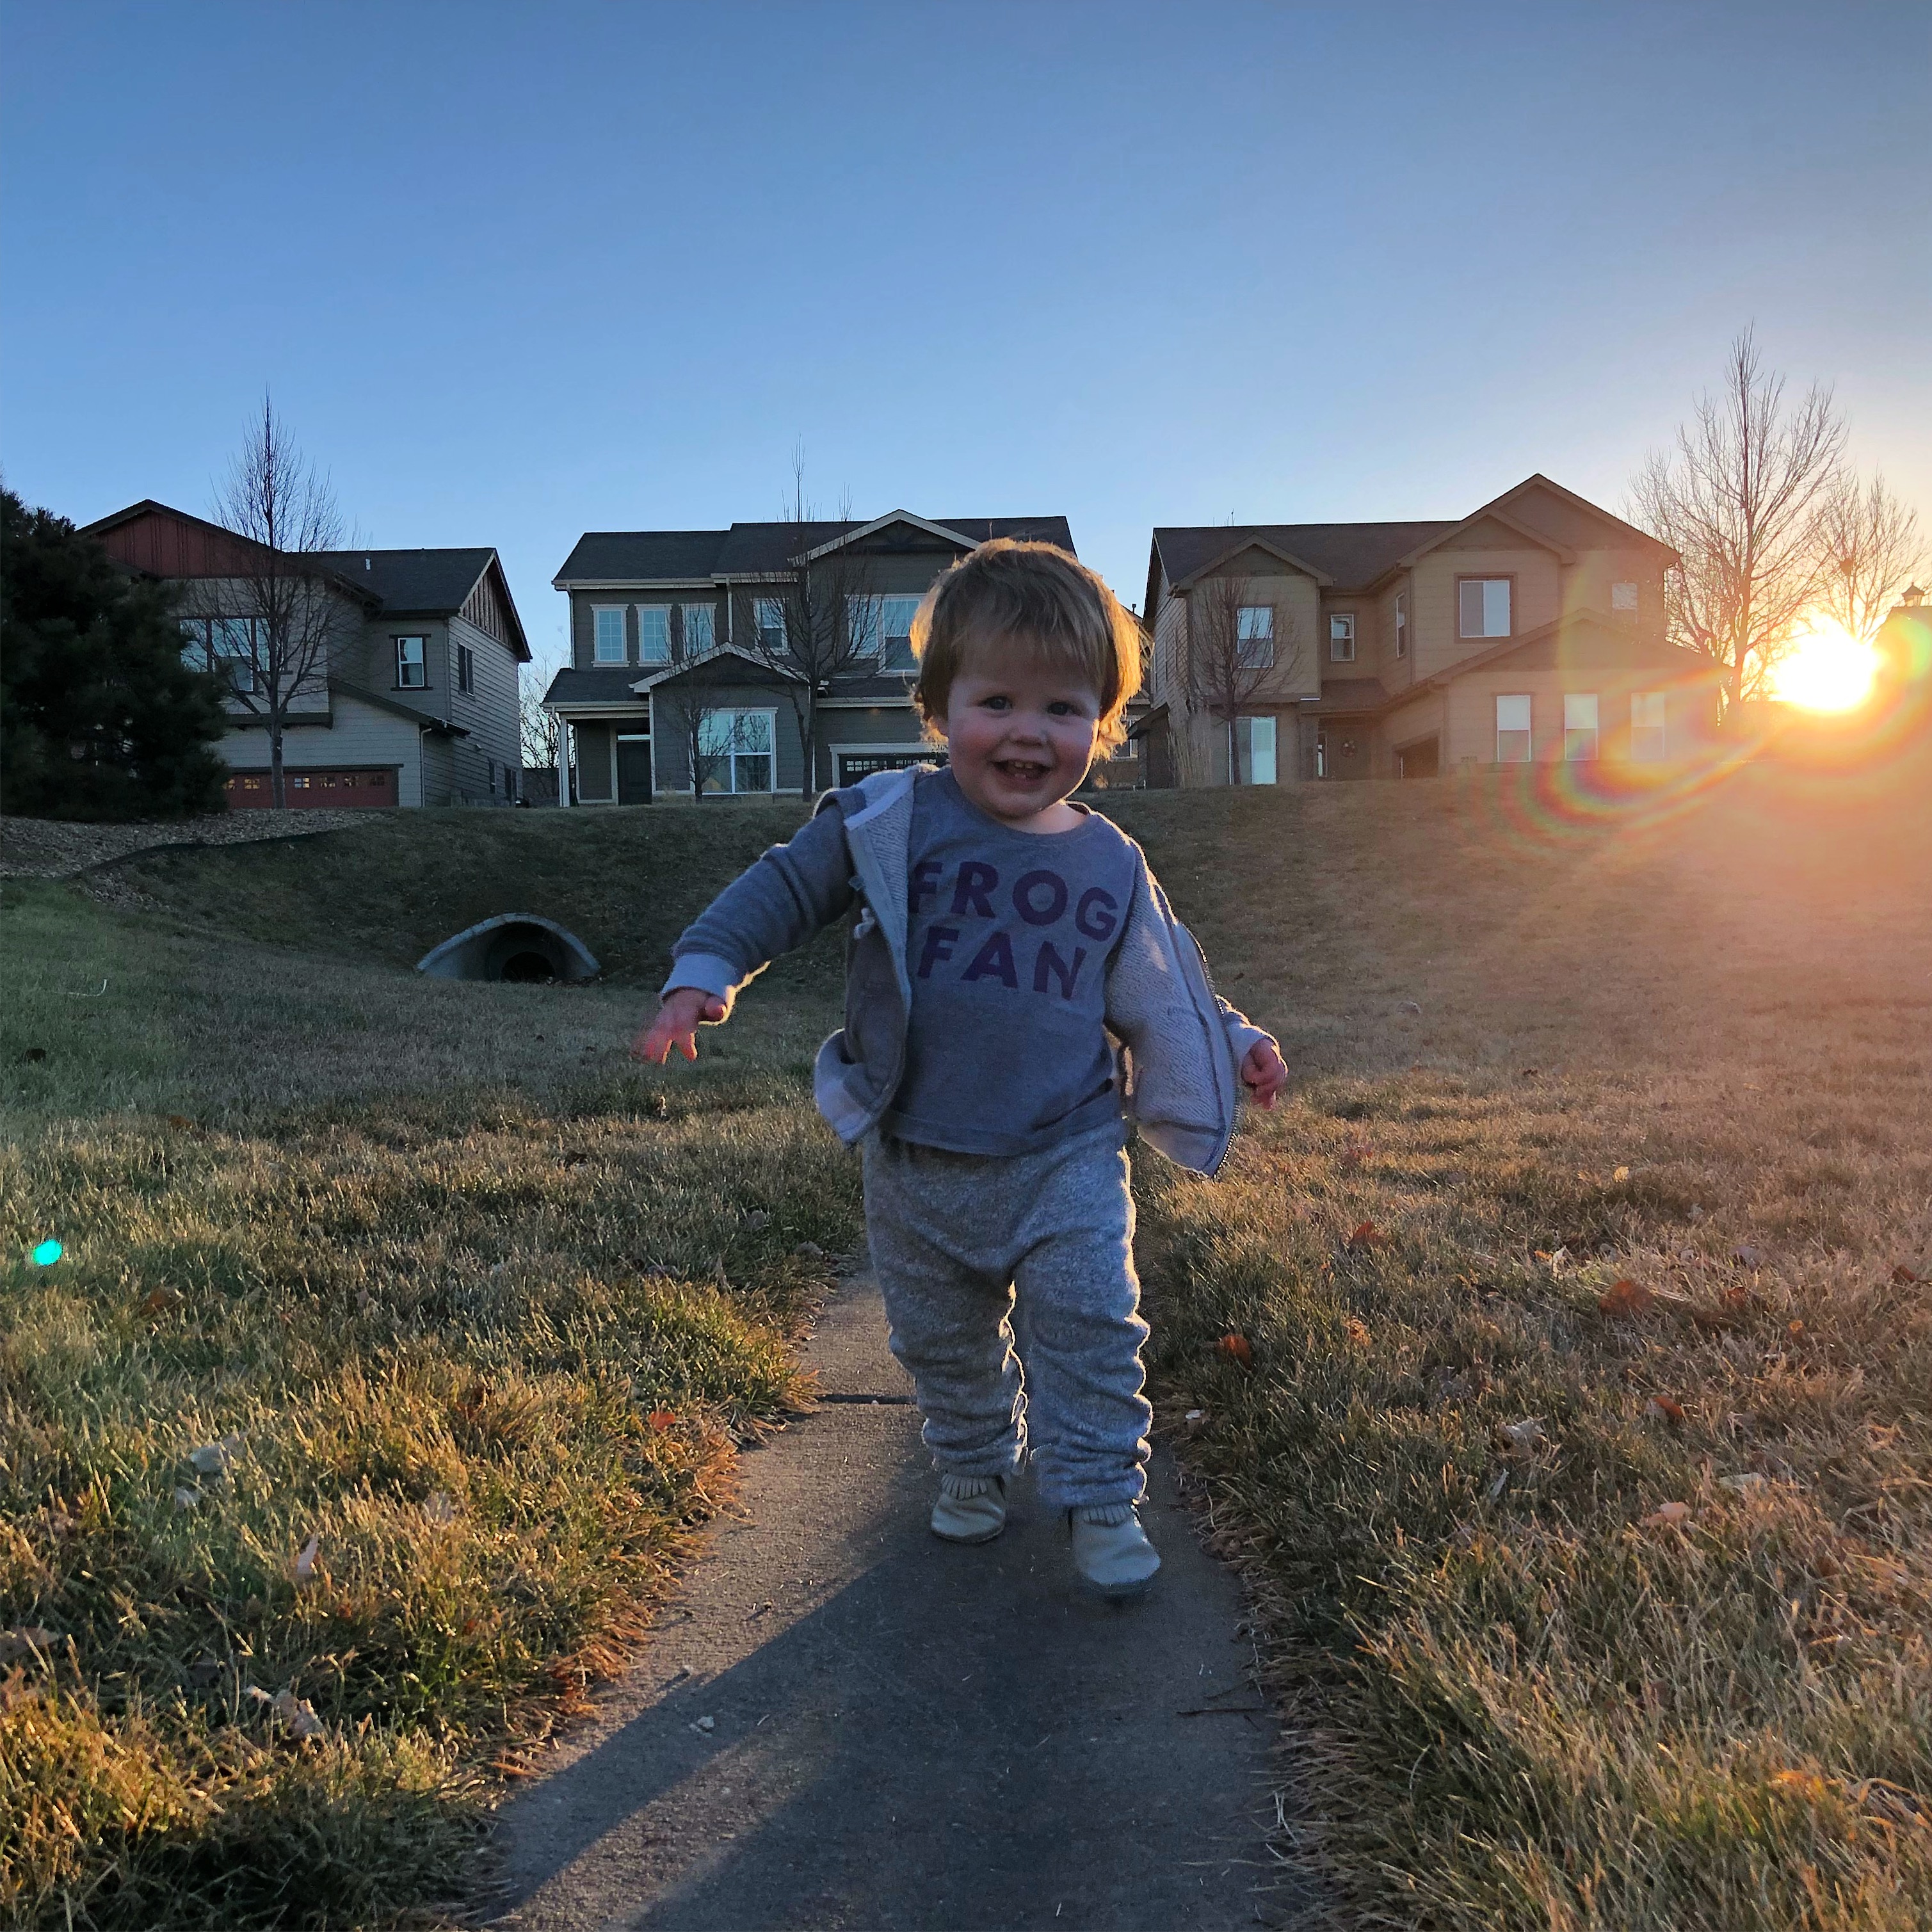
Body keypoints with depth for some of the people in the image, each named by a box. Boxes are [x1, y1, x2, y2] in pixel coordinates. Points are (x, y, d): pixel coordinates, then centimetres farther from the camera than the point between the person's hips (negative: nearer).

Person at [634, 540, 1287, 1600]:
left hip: (1067, 1158, 0)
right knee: (943, 1341, 16)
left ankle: (1100, 1500, 16)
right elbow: (786, 887, -5)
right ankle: (974, 1467, 40)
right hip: (919, 1163, 0)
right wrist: (705, 970, -16)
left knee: (1091, 1330, -3)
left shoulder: (1111, 865, 2)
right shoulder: (892, 821, -8)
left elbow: (1156, 989, 16)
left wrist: (1233, 1041, 13)